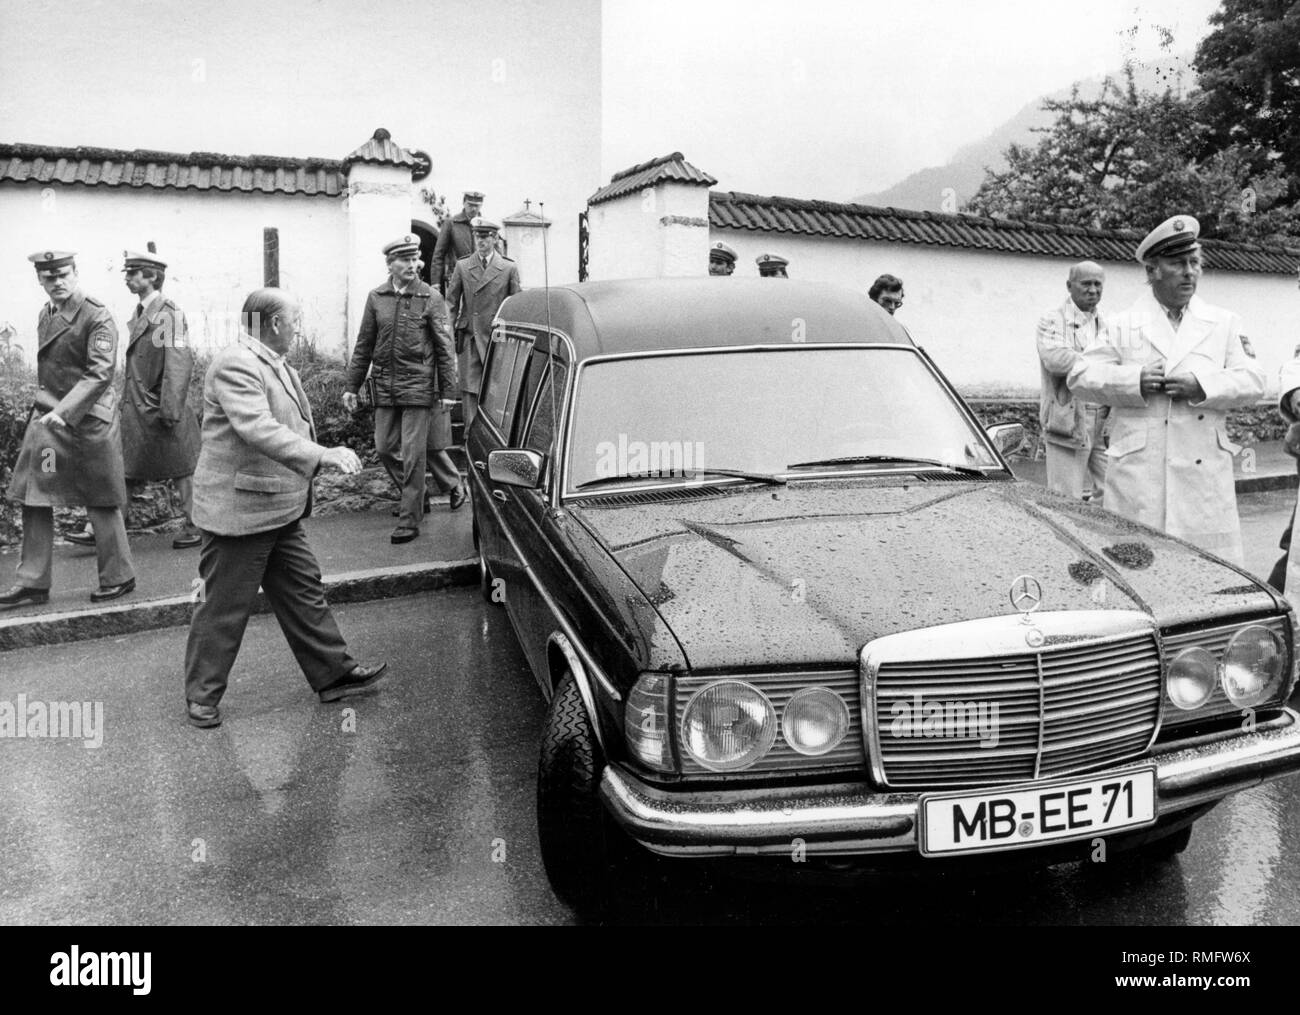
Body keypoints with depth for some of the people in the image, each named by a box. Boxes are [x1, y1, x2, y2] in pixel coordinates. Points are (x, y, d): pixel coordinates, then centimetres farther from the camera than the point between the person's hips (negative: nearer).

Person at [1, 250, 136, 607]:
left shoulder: (97, 317, -12)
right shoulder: (46, 314, 13)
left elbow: (101, 373, -21)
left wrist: (64, 411, -29)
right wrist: (47, 410, 13)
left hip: (88, 419, -8)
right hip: (48, 418, 8)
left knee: (101, 503, 2)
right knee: (34, 499, 6)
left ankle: (118, 577, 16)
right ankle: (33, 583, 14)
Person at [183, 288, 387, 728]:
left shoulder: (274, 365, 15)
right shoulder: (235, 365, -19)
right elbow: (258, 429, -32)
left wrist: (323, 457, 18)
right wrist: (322, 455, -38)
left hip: (280, 510, 10)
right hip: (240, 511, -10)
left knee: (304, 593, 16)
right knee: (223, 608, 2)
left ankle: (333, 673, 26)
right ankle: (202, 696, 16)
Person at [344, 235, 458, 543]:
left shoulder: (431, 299, -2)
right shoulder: (376, 298, 6)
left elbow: (444, 348, -1)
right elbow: (363, 346, 11)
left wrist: (447, 390, -5)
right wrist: (351, 386, 9)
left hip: (417, 387, -4)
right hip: (384, 387, 4)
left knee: (413, 455, -3)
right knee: (384, 448, 11)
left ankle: (409, 521, 3)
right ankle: (413, 494, 33)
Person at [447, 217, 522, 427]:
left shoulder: (509, 268, 5)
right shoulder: (462, 266, 8)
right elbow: (451, 302, 8)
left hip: (498, 339, -1)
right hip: (470, 339, 1)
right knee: (470, 392, -2)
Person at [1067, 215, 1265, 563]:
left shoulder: (1224, 323, 16)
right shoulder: (1122, 325, 9)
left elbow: (1252, 381, 7)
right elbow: (1080, 377, 3)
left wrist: (1203, 386, -12)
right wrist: (1134, 380, -13)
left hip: (1205, 472, 2)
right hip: (1138, 473, -2)